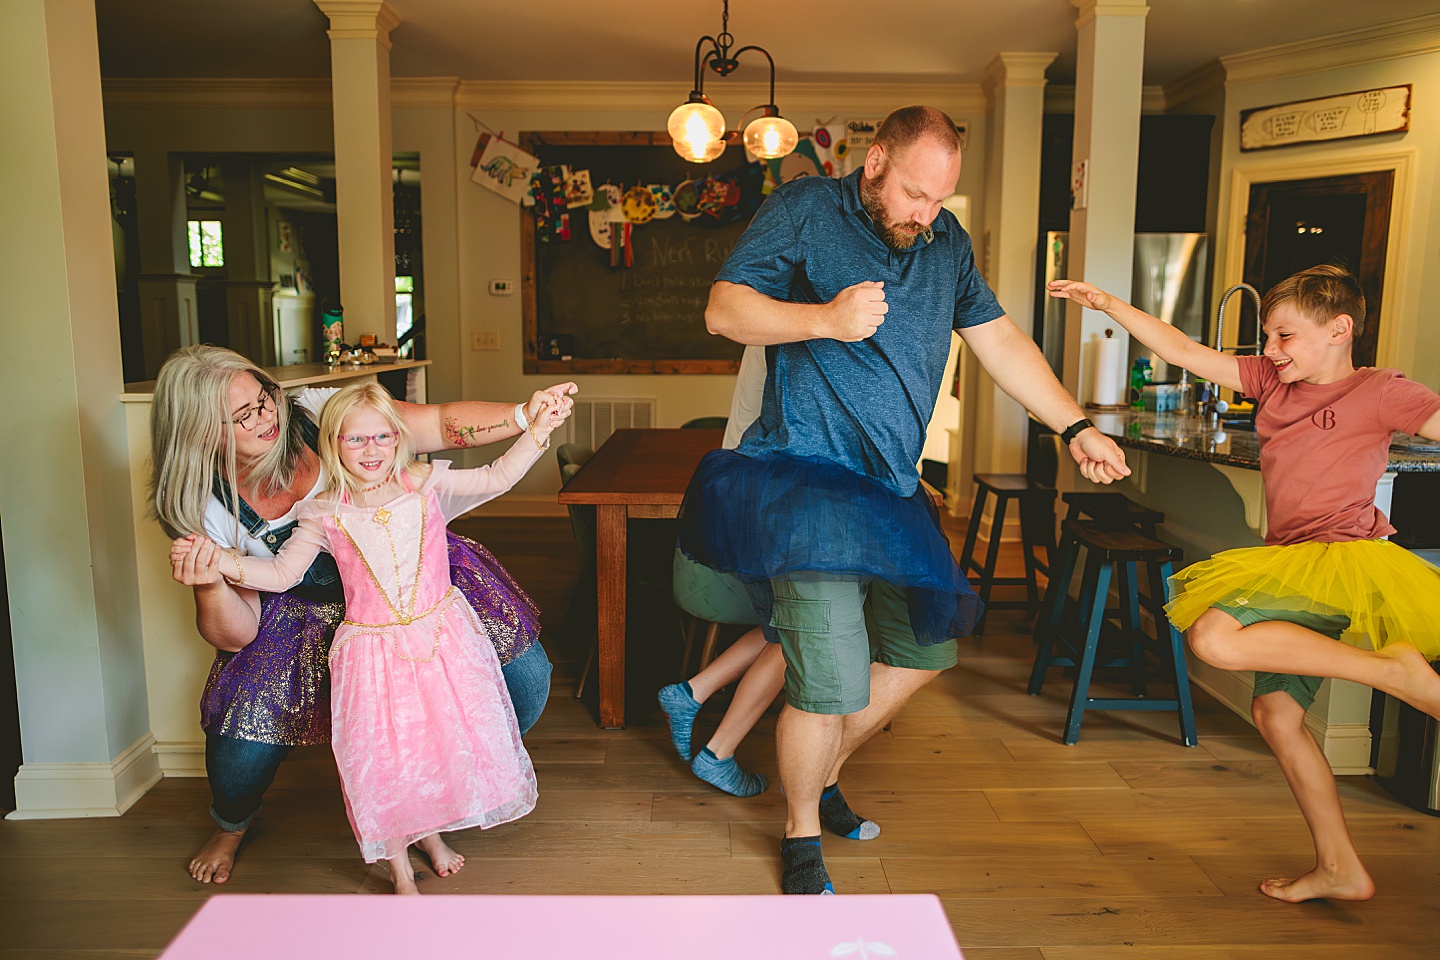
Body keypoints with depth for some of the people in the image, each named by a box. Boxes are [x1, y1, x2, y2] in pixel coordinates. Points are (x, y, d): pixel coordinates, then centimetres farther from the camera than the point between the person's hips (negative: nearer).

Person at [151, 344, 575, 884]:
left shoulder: (321, 414, -16)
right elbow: (235, 636, -11)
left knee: (525, 679, -13)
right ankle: (232, 824, 24)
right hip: (311, 619, 0)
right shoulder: (209, 510, -12)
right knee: (240, 743, -18)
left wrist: (524, 415, -35)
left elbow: (443, 424, -19)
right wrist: (208, 585, -32)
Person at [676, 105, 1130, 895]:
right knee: (832, 682, -11)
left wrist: (1075, 427, 14)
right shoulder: (804, 210, -2)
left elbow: (1000, 339, 18)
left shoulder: (946, 242, 15)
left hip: (891, 490, 7)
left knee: (924, 650, 16)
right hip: (809, 481, -7)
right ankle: (802, 836, 18)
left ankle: (822, 776, 37)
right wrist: (825, 318, -22)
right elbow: (723, 309, -8)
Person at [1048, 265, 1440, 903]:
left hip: (1345, 559, -8)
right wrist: (1107, 304, 5)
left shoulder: (1381, 391, -4)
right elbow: (1181, 352, 9)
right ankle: (1339, 868, 22)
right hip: (1291, 568, 8)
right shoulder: (1272, 380, 12)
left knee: (1213, 637, -29)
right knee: (1275, 711, 10)